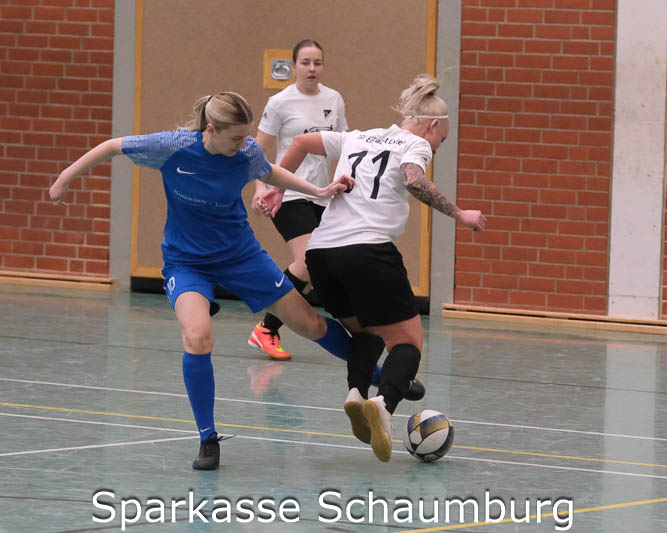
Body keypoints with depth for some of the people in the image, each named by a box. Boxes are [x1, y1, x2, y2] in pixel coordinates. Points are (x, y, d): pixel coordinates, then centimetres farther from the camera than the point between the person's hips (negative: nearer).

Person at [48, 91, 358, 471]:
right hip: (186, 261, -3)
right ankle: (208, 441, -12)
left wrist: (319, 191, -3)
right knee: (198, 339, -28)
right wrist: (66, 179, -2)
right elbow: (115, 147, -10)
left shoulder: (248, 153, -17)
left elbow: (269, 173, 8)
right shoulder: (173, 147, -25)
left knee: (311, 325, 7)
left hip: (240, 254, 3)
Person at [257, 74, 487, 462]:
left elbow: (302, 142, 26)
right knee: (408, 341, 2)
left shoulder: (358, 139, 26)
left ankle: (356, 393, -4)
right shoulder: (415, 145, 7)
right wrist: (459, 214, -9)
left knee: (367, 331, 25)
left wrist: (277, 188, 32)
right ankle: (384, 405, -28)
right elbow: (414, 182, -14)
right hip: (369, 250, -6)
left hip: (320, 251, 6)